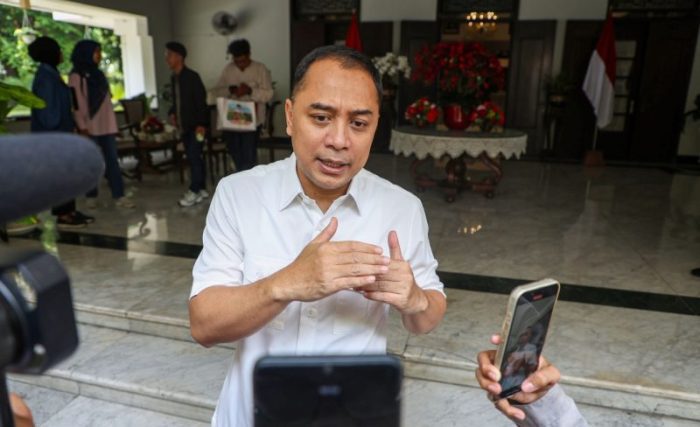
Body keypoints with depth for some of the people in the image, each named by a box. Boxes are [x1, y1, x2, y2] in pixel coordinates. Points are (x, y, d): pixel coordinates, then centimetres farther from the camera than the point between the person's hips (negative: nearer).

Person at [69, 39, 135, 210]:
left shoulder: (98, 73, 16)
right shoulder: (76, 76, -4)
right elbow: (77, 103, -10)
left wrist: (112, 122, 11)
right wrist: (82, 126, -16)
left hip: (107, 125, 6)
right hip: (90, 127, -6)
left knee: (112, 160, -1)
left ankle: (119, 196, -3)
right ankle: (91, 196, 12)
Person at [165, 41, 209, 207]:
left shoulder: (192, 76, -12)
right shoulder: (173, 78, 12)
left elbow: (201, 101, -16)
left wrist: (201, 123, -20)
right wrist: (172, 113, 7)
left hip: (195, 124, -8)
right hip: (183, 125, 8)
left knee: (193, 157, -9)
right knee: (194, 157, 10)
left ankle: (194, 191, -2)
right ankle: (201, 189, 17)